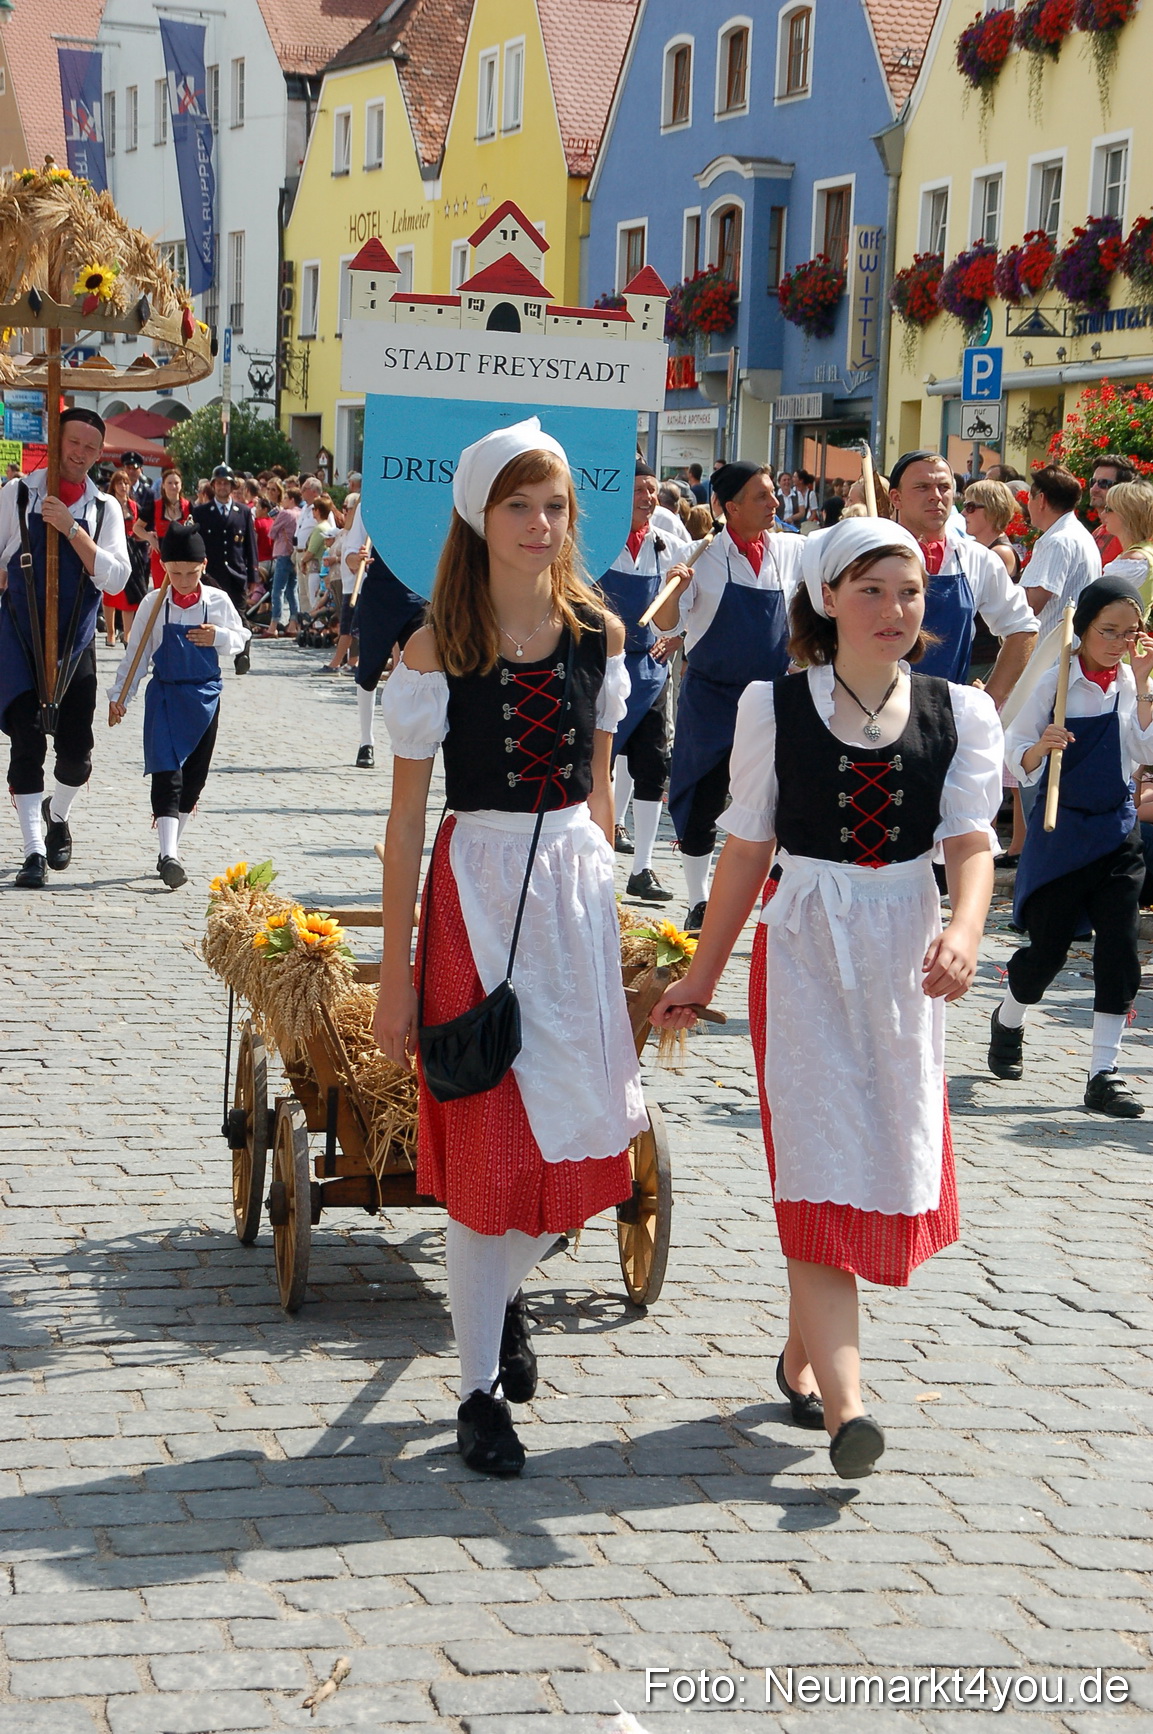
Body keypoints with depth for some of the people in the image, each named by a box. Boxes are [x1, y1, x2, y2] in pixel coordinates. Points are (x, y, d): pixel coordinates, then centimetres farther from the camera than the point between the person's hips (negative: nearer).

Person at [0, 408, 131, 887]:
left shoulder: (104, 508, 3)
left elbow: (116, 579, -8)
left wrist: (72, 529, -16)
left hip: (76, 641, 2)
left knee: (76, 749, 4)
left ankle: (57, 816, 35)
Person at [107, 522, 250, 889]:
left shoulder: (218, 601, 0)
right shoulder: (154, 605, -3)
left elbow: (241, 638, 7)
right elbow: (135, 653, 2)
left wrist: (219, 638, -14)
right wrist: (119, 696, 2)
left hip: (205, 696, 3)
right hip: (164, 695, -2)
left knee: (194, 776, 8)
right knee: (166, 774, -13)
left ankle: (172, 848, 23)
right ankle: (168, 855, -22)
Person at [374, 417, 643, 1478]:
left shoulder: (599, 635, 3)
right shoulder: (438, 650, -8)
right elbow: (407, 817, -6)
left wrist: (606, 906, 14)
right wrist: (396, 973, -6)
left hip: (576, 884, 4)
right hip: (476, 889, -4)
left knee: (579, 1121, 7)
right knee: (489, 1137, 0)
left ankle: (506, 1285, 37)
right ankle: (481, 1388, 12)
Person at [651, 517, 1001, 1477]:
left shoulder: (959, 713, 2)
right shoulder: (776, 706, -1)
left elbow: (971, 838, -9)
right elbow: (748, 847, 5)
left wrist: (965, 929, -29)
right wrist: (703, 974, 7)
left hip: (906, 960, 3)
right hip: (805, 953, -3)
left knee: (889, 1159, 8)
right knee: (822, 1158, -11)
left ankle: (802, 1352, 28)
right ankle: (843, 1403, -18)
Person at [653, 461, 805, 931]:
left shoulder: (793, 551, 1)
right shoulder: (705, 557, -8)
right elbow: (666, 624, -11)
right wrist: (675, 588, -32)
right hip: (712, 696, -2)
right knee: (702, 804, 3)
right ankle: (700, 906, 16)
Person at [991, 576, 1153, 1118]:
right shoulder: (1054, 682, -9)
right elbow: (1017, 757, -7)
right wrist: (1041, 747, -29)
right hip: (1061, 829, -3)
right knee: (1048, 948, 3)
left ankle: (1103, 1074, 2)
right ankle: (1008, 1021, 35)